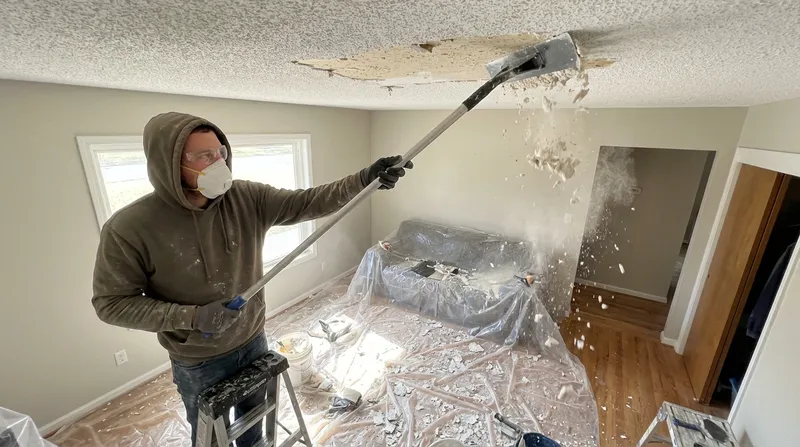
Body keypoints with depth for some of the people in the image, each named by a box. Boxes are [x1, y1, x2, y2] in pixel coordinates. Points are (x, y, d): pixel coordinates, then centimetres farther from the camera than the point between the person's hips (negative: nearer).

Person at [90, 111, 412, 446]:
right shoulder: (130, 228, -22)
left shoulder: (248, 199, -15)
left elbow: (306, 203, -20)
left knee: (253, 413, 30)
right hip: (198, 361, -3)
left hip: (253, 340, 4)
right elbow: (112, 303, -14)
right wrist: (192, 316, -26)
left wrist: (363, 178, -34)